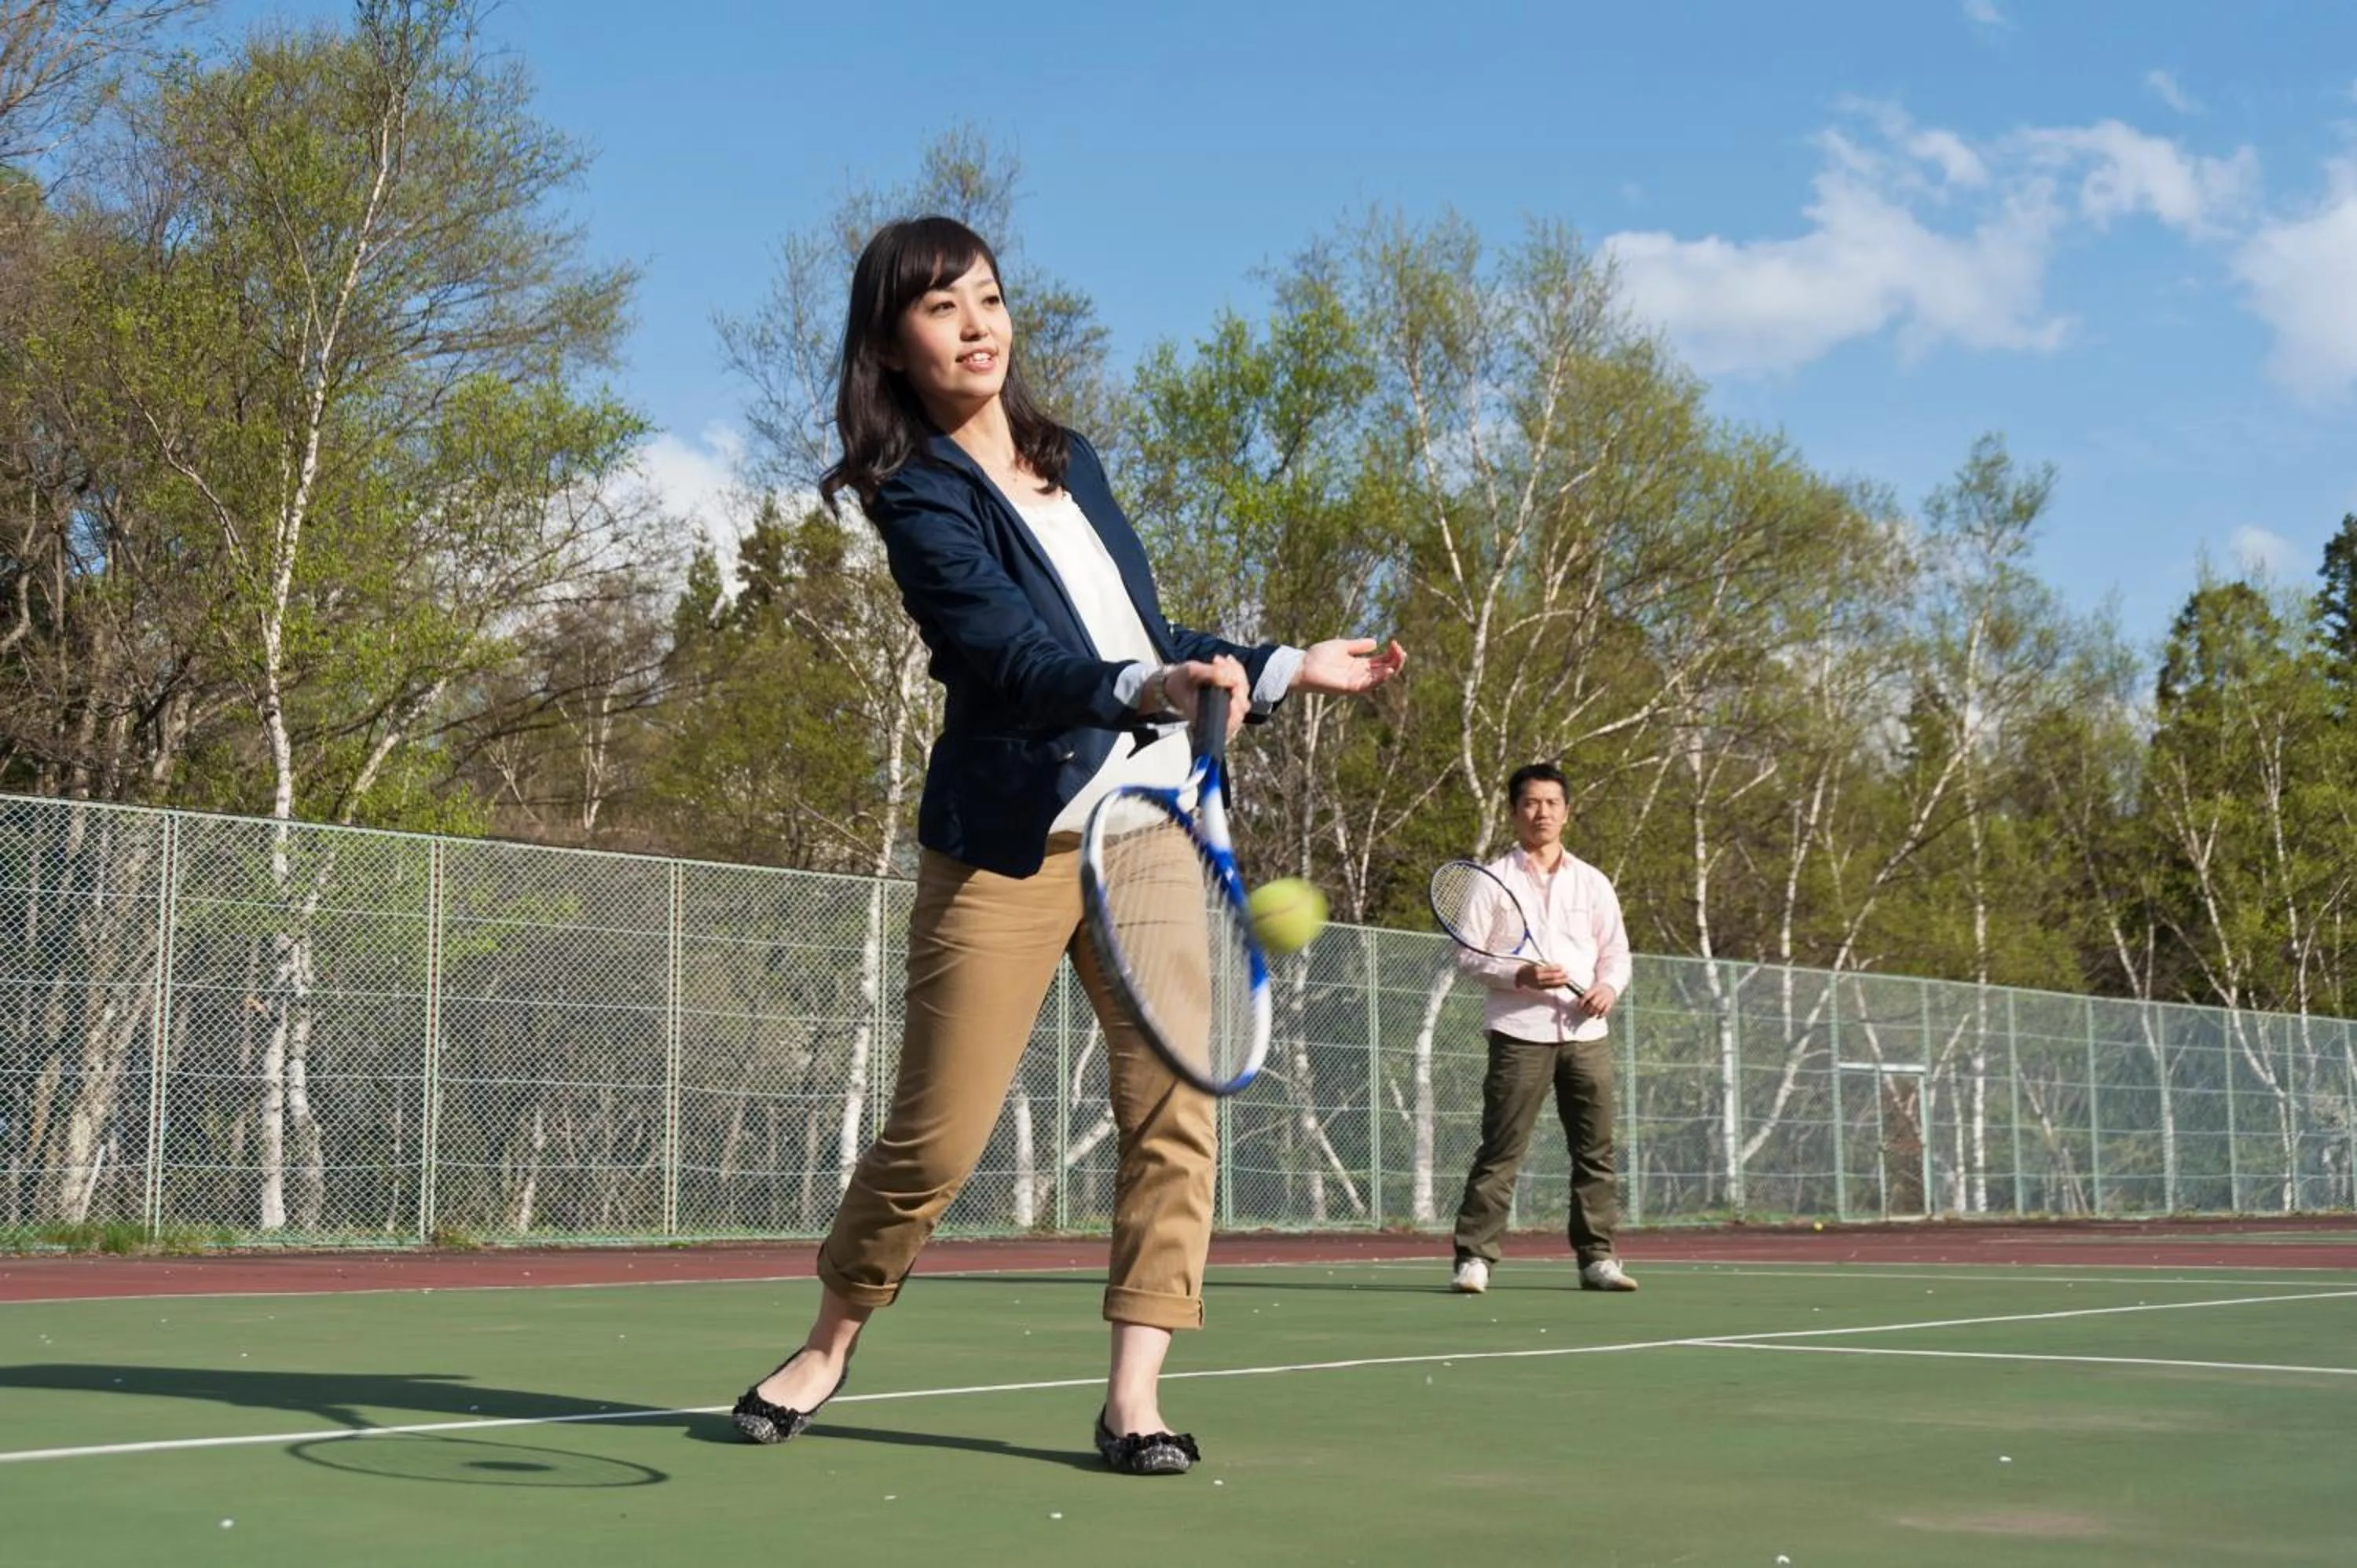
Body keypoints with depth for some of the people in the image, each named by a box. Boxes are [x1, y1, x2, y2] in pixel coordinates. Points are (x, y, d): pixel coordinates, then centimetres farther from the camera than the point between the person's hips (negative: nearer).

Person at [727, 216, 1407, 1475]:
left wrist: (1286, 669, 23)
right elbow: (1012, 658, -27)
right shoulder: (919, 496, -10)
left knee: (1172, 1111, -3)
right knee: (935, 1138, -1)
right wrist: (1147, 690, -43)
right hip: (1011, 841, -6)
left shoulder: (1071, 461, 12)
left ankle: (1133, 1397, 3)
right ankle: (829, 1343, 24)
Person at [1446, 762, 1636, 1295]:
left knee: (1595, 1151, 5)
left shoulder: (1592, 882, 14)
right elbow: (1467, 953, -1)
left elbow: (1616, 951, 16)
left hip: (1586, 1031, 4)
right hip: (1520, 1032, -4)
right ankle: (1474, 1258, -3)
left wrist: (1609, 986, -6)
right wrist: (1520, 976, -17)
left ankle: (1597, 1258, 12)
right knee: (1500, 1151, -6)